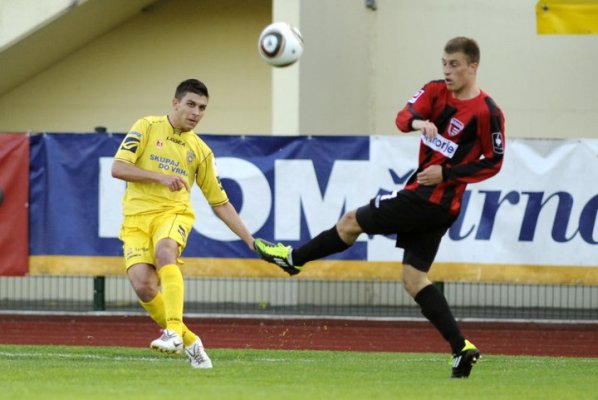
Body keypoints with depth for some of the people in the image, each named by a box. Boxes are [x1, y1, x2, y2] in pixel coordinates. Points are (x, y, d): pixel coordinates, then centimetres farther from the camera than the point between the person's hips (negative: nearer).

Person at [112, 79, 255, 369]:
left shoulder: (200, 151, 13)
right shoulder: (147, 127, 5)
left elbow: (220, 203, 19)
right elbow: (118, 168, -5)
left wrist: (251, 241, 13)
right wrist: (160, 176, -16)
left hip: (174, 213, 0)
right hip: (136, 218, 0)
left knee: (164, 251, -36)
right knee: (143, 286, -21)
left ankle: (174, 331, -43)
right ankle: (189, 342, -1)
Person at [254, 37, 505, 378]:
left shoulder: (488, 113, -13)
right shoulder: (436, 92, 6)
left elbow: (493, 162, -8)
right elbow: (404, 117, -7)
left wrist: (446, 174, -16)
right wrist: (417, 122, -31)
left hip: (427, 198, -8)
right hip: (438, 207, 8)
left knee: (352, 222, 3)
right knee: (414, 279, 7)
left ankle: (293, 258, 23)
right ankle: (461, 349, 3)